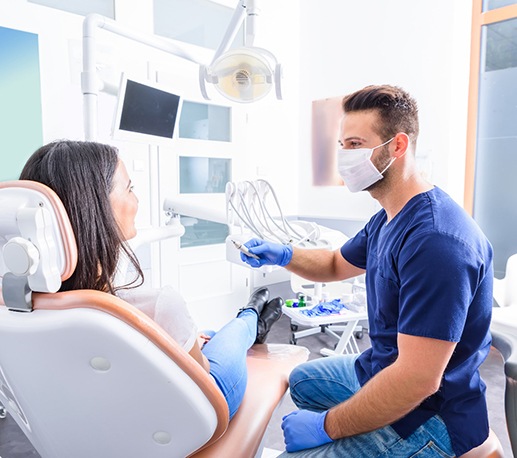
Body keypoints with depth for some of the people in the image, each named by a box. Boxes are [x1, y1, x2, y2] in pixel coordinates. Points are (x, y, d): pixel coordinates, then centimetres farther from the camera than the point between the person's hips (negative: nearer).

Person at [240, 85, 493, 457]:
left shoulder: (435, 239, -31)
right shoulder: (386, 220, 2)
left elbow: (417, 380, -32)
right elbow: (337, 265, 17)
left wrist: (326, 426, -21)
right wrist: (283, 255, -2)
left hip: (427, 415, -9)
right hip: (381, 369, 9)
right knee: (302, 380, 26)